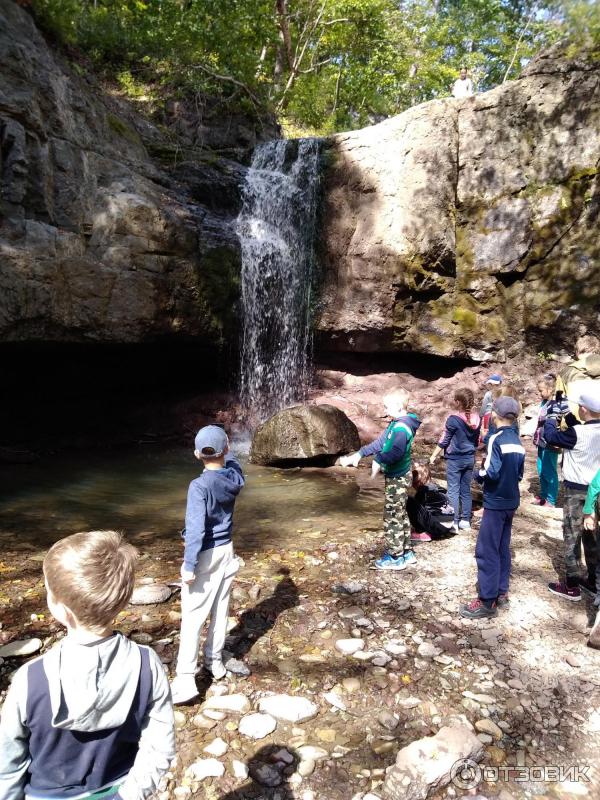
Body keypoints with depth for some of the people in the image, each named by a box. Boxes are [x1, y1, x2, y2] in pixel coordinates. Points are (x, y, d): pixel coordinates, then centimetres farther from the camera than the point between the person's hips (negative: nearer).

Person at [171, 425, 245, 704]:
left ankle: (185, 679, 0)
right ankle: (215, 661, 32)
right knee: (220, 610, 17)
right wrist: (225, 448, 32)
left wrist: (189, 566, -18)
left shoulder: (199, 486, -22)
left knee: (193, 616, -1)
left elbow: (196, 529, -23)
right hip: (226, 551, 6)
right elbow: (231, 463, 20)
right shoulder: (235, 476, -6)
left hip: (205, 555, -6)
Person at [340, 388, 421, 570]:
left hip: (397, 478, -10)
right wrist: (359, 454, 12)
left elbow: (397, 452, -37)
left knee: (392, 517, 1)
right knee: (400, 516, 18)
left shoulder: (401, 428, -23)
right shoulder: (396, 424, 10)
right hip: (398, 476, 10)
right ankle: (407, 553, 29)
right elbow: (380, 442, 14)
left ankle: (395, 557, 12)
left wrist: (378, 461, -30)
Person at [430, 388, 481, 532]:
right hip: (470, 458, 6)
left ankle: (454, 523, 3)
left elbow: (444, 440, -12)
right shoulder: (476, 418, -1)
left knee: (453, 491, 1)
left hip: (454, 459, -6)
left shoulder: (454, 419, -18)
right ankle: (465, 521, 20)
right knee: (466, 490, 14)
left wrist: (434, 455, -1)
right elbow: (477, 440, 10)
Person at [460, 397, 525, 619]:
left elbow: (491, 472, -23)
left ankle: (487, 601, 0)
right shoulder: (518, 441, 7)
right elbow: (519, 474, 13)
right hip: (511, 502, 8)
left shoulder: (496, 439, -17)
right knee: (503, 548, 16)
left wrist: (478, 474, -5)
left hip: (495, 503, -8)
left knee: (486, 551, -3)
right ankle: (501, 592, 24)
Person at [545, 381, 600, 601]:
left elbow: (550, 435, -14)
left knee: (572, 537, 3)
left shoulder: (579, 433, -25)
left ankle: (571, 586, 11)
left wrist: (552, 415, 0)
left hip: (577, 491, -8)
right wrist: (566, 415, 5)